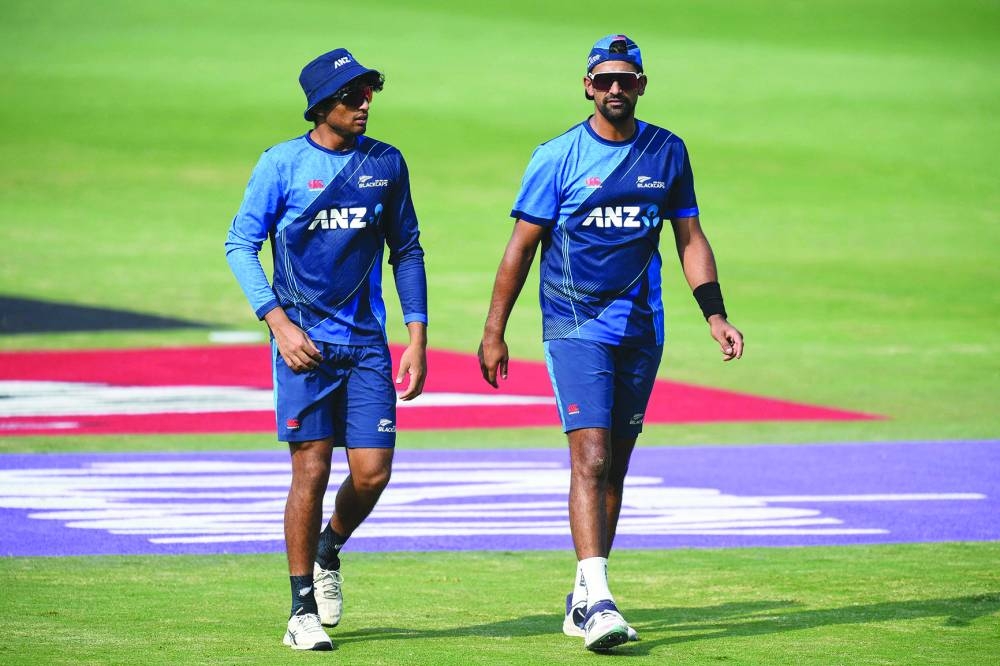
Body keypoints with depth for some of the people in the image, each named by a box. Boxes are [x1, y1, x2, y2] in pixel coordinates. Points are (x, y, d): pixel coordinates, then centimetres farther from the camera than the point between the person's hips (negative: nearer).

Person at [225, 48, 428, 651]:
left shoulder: (387, 163, 7)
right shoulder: (283, 163, -3)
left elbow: (407, 251, 13)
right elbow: (241, 245, -2)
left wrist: (418, 337, 6)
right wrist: (280, 323, -13)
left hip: (367, 341, 3)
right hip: (305, 341, -3)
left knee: (373, 472, -4)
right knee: (311, 471, -6)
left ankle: (329, 551, 27)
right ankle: (304, 611, 4)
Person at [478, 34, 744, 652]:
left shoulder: (667, 152, 5)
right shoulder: (558, 156, -5)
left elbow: (690, 238, 12)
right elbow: (522, 247, -1)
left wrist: (716, 315, 2)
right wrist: (494, 333, -2)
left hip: (641, 328, 4)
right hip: (575, 325, -4)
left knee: (614, 466, 9)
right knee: (590, 459, -16)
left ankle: (583, 599, 19)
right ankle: (598, 601, -24)